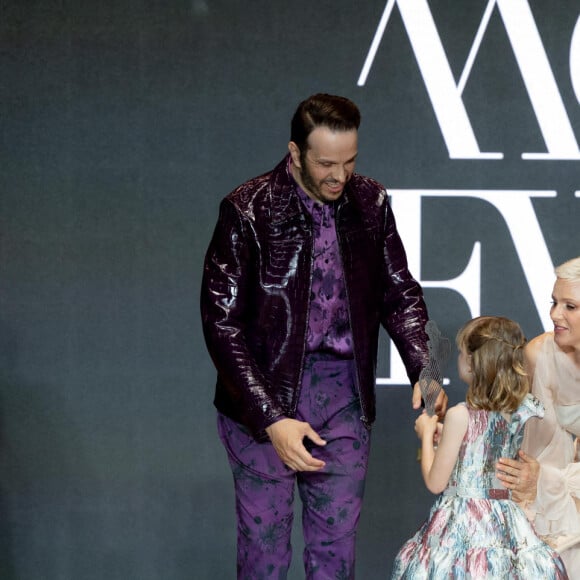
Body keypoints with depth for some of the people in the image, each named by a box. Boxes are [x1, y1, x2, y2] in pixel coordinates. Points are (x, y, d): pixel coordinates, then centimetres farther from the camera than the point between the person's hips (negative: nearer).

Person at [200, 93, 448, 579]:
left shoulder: (371, 203, 1)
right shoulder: (248, 210, -13)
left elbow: (400, 293, 9)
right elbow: (222, 323, -14)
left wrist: (423, 371, -10)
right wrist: (272, 420, -21)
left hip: (345, 391, 4)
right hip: (265, 397, -3)